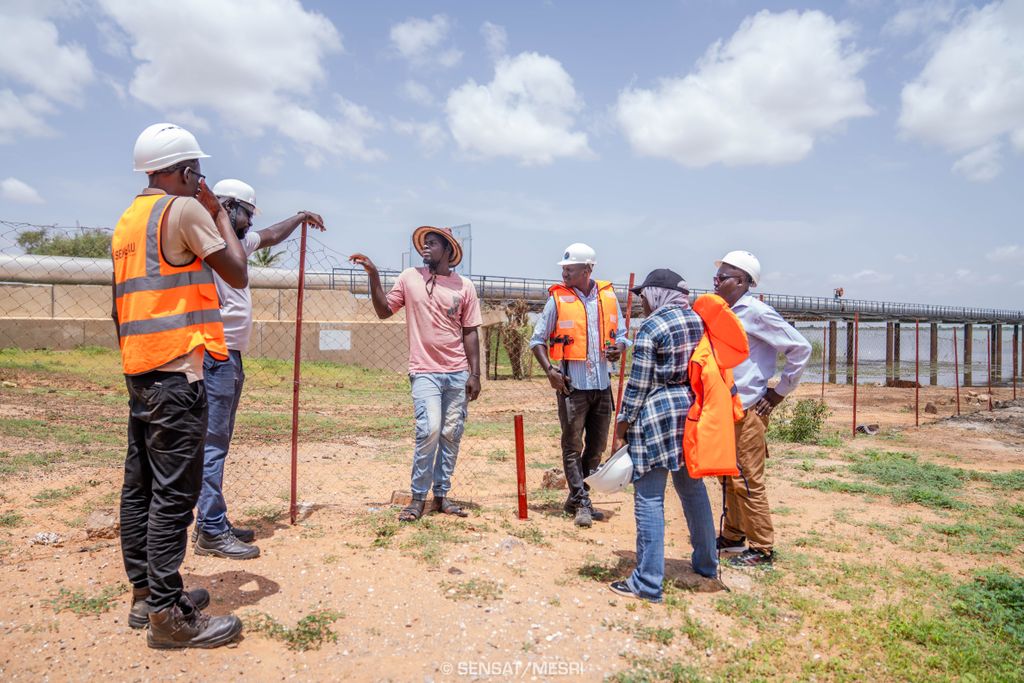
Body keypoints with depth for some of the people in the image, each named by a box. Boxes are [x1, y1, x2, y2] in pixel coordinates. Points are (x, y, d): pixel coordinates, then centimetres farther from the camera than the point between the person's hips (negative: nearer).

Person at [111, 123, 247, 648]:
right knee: (173, 492, -6)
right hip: (176, 370, -9)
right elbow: (238, 275, -4)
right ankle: (168, 614, 0)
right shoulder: (185, 209, -8)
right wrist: (219, 212, 5)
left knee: (140, 487, 13)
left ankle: (144, 595, 23)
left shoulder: (127, 220, 18)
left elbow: (122, 304, 20)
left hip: (138, 369, 9)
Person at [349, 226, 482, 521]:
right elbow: (384, 310, 7)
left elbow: (470, 332, 5)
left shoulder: (464, 286, 4)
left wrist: (475, 374, 1)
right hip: (425, 371, -2)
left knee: (452, 434, 5)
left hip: (458, 372, 2)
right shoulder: (410, 277, 4)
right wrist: (373, 275, -3)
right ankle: (418, 497, 1)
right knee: (429, 430, -14)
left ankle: (441, 494, 19)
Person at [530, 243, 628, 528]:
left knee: (597, 445, 12)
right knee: (573, 446, -1)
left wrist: (618, 347, -8)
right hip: (572, 385, -4)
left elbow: (620, 333, 15)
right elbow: (537, 339, 0)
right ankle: (582, 503, 8)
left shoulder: (608, 296, 6)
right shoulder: (558, 298, -4)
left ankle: (575, 499, 27)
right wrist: (549, 370, -13)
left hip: (602, 384, 4)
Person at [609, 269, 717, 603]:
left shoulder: (651, 327, -11)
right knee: (692, 487, 20)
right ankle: (706, 563, 35)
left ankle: (648, 583, 3)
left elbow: (638, 384, -11)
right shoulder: (698, 320, 9)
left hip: (657, 413, -8)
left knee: (649, 497, -2)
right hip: (692, 408, 8)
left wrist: (621, 427, -5)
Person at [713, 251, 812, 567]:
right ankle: (733, 537, 32)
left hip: (749, 412, -8)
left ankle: (762, 549, 11)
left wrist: (779, 392, -10)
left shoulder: (755, 312, -14)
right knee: (730, 478, 18)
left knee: (748, 482, -2)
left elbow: (800, 348, -14)